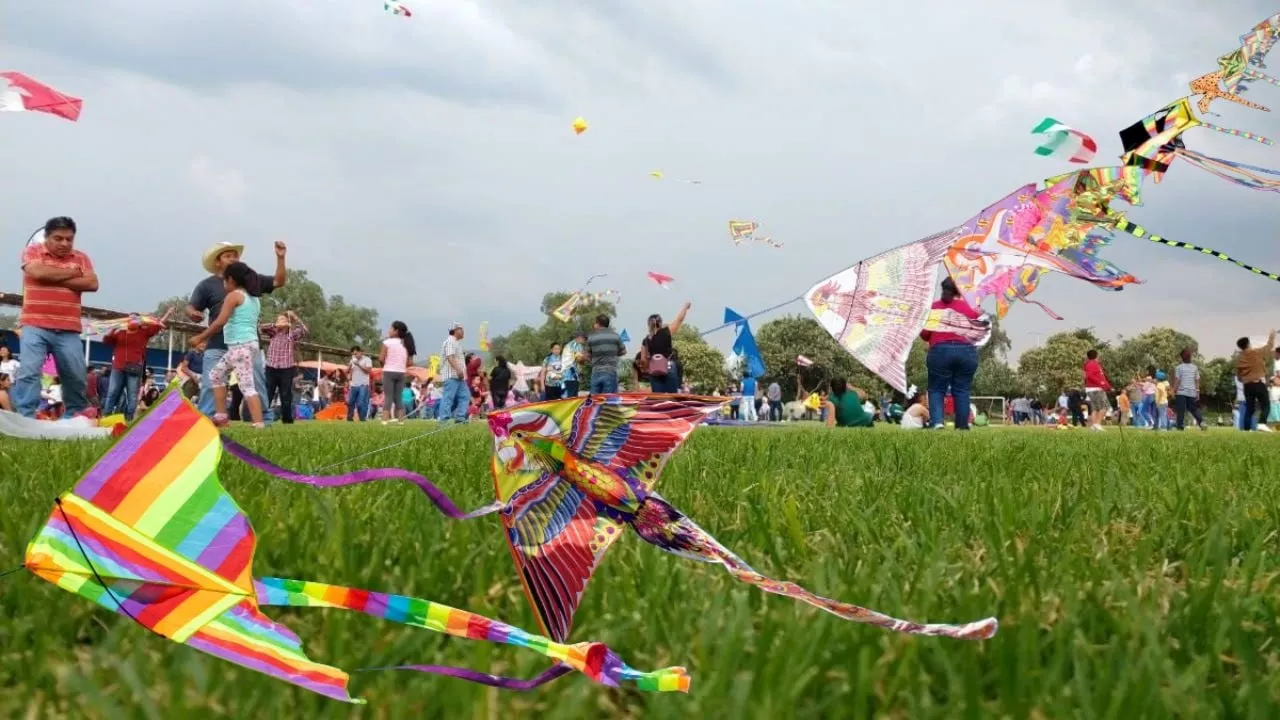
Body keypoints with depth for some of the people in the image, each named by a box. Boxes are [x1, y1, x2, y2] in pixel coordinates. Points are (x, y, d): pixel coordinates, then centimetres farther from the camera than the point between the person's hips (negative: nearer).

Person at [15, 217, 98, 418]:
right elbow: (38, 273, -15)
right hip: (35, 326, -3)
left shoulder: (81, 258, 13)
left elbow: (92, 284, -2)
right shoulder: (32, 251, 5)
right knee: (29, 372, -13)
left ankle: (77, 417, 21)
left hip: (68, 330, 3)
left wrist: (55, 279, -7)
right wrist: (71, 273, -3)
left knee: (77, 377, 5)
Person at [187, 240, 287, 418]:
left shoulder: (251, 279, 12)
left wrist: (280, 258, 2)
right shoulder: (207, 285, 4)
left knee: (258, 387, 6)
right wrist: (193, 314, -23)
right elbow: (190, 308, 2)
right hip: (218, 347, -2)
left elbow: (279, 282, 15)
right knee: (211, 387, -5)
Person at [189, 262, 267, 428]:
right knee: (216, 374, 18)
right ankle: (221, 417, 17)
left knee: (247, 385, -14)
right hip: (248, 344, 9)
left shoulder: (233, 296, -6)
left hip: (241, 346, -9)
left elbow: (220, 322, -15)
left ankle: (259, 425, -22)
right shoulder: (253, 298, 19)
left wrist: (200, 338, -8)